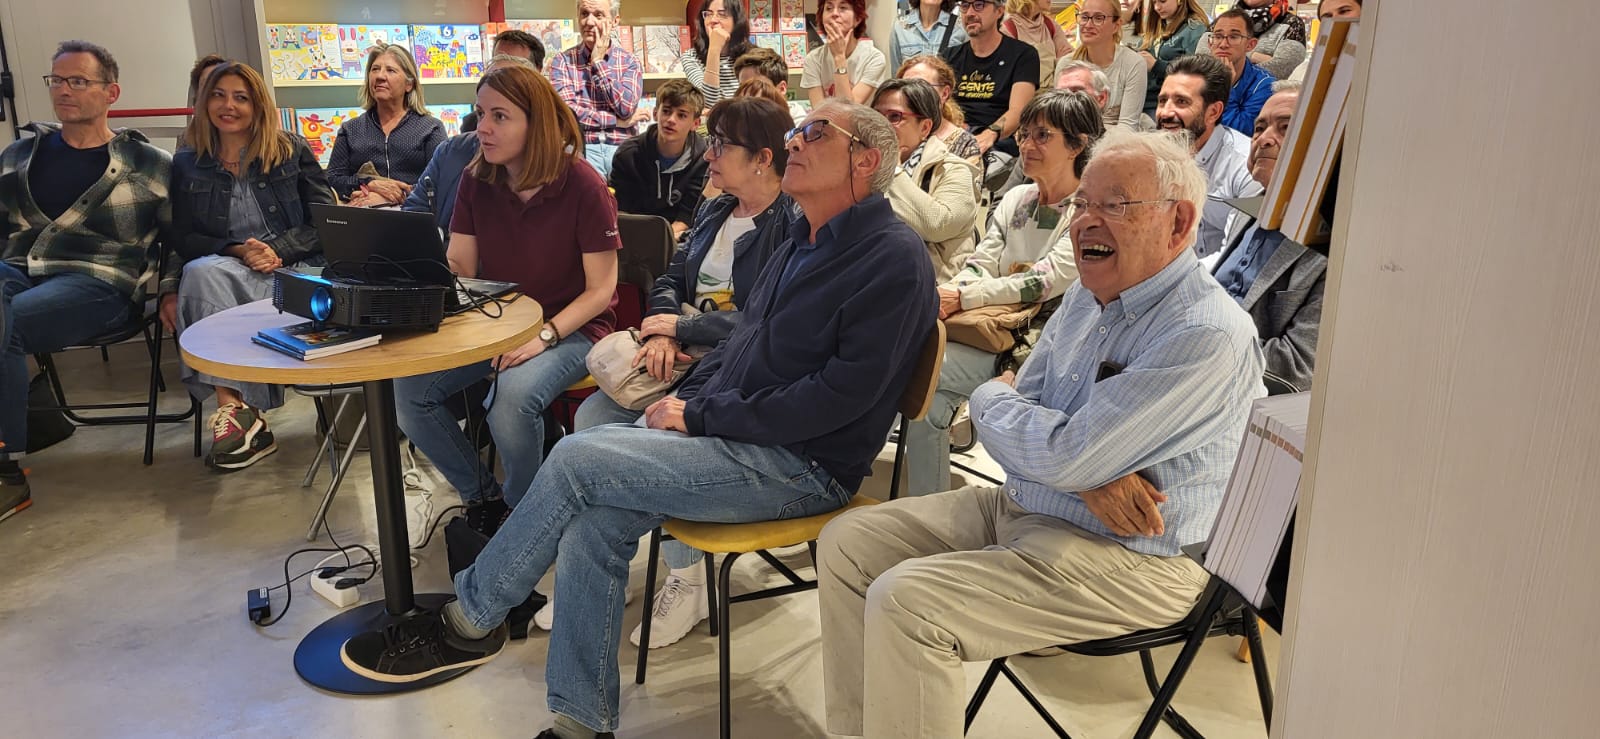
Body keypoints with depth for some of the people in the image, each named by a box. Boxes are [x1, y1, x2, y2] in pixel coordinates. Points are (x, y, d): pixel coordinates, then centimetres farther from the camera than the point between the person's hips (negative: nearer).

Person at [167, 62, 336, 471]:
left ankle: (233, 408, -27)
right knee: (202, 271, -34)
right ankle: (243, 415, -35)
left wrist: (274, 249, -13)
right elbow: (183, 238, 8)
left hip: (294, 270, -2)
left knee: (204, 276, -31)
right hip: (222, 273, 2)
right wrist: (236, 251, -12)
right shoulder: (187, 165, 16)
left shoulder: (292, 150, 10)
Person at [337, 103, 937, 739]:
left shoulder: (892, 259, -13)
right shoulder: (804, 239, 17)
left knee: (579, 458, -18)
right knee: (591, 523, -13)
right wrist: (687, 397, 4)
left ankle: (468, 620, 2)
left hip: (802, 465, -8)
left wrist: (703, 416, -17)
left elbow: (844, 391, -21)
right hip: (734, 433, 8)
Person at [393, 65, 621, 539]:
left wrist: (544, 335, -25)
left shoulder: (582, 186, -14)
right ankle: (481, 497, 6)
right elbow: (457, 267, 5)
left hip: (571, 328, -5)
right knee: (409, 390, -16)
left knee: (513, 399, -34)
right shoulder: (477, 181, 1)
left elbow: (600, 290, -12)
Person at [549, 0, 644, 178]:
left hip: (622, 148, 2)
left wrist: (598, 62, -3)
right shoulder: (562, 61, 6)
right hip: (582, 148, -1)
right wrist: (617, 121, -7)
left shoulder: (630, 62, 9)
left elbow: (625, 108, -7)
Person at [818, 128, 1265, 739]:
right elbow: (1021, 408, 7)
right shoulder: (1088, 296, 7)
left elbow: (1063, 455, -26)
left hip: (1128, 558, -9)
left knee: (904, 601, -25)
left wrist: (991, 399, -5)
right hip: (1022, 506, 9)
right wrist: (1089, 473, -15)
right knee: (847, 542, 2)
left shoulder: (1207, 337, -22)